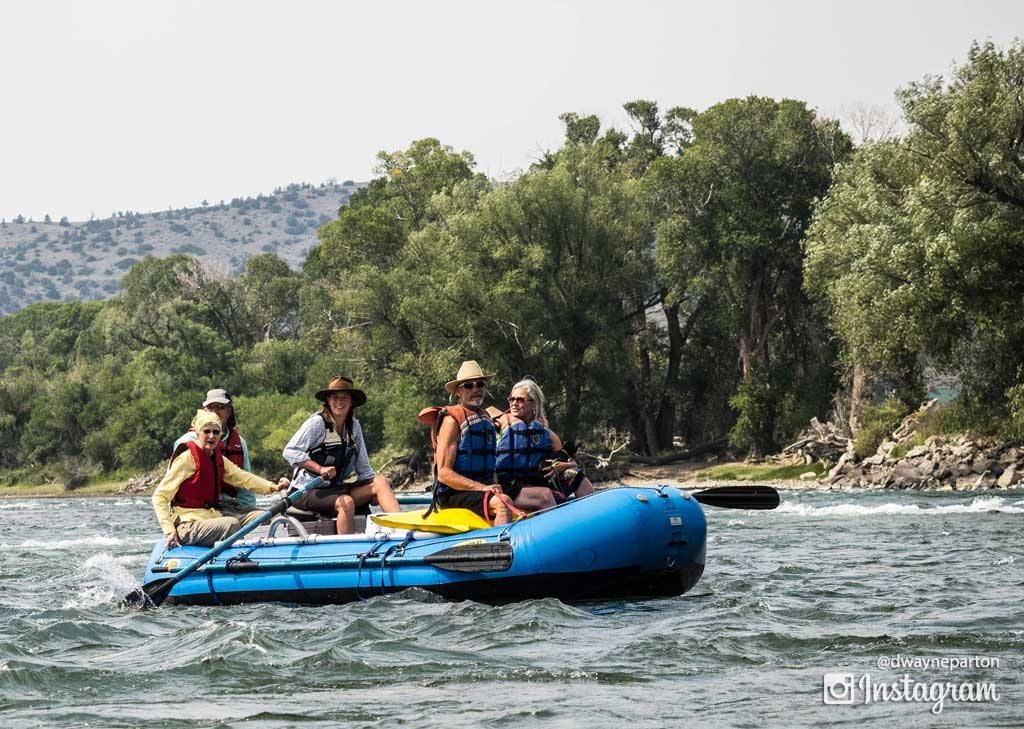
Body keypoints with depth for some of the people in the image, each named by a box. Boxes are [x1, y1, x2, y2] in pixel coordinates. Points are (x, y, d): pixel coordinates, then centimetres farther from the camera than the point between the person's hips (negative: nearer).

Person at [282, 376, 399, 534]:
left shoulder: (354, 426, 10)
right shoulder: (317, 422, -9)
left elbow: (363, 467, 15)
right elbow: (290, 451, -15)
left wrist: (373, 492, 1)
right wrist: (320, 468, -25)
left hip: (337, 488, 7)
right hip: (308, 491, -6)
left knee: (382, 483, -13)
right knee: (346, 502, -34)